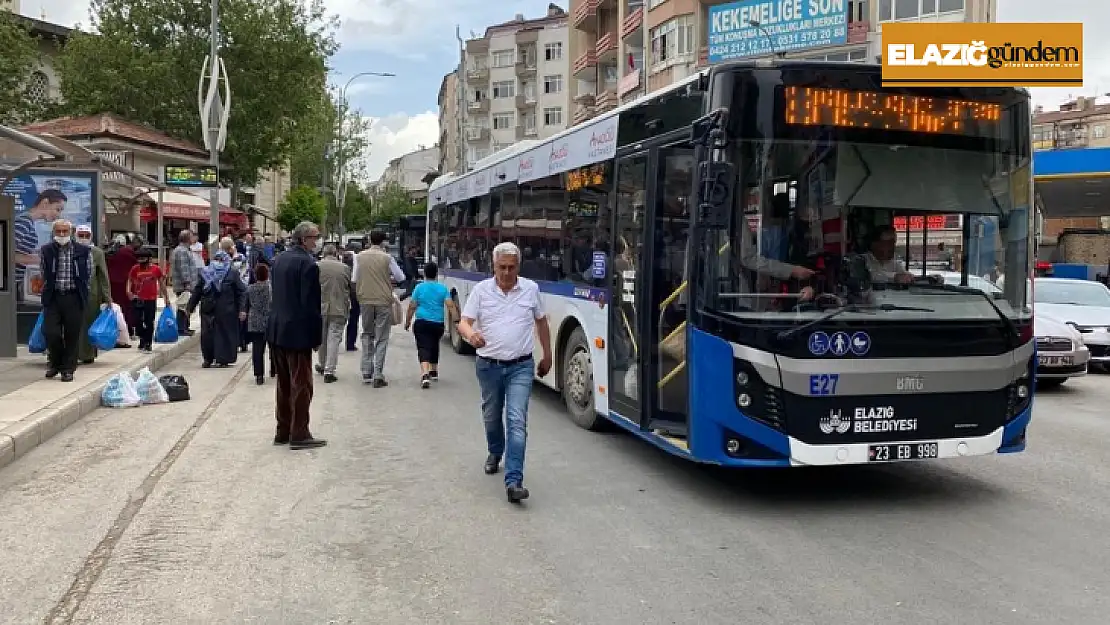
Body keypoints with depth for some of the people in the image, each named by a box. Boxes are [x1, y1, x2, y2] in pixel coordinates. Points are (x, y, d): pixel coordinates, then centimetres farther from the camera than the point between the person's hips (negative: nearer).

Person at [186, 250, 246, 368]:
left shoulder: (232, 275, 0)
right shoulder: (206, 274, 10)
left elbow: (242, 292, -3)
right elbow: (197, 291, 14)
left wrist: (242, 309, -11)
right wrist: (191, 307, 13)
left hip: (226, 312, -3)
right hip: (208, 310, 3)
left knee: (225, 335, 0)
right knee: (206, 335, 2)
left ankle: (223, 359, 10)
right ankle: (208, 358, 16)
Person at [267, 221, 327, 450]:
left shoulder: (279, 259, 9)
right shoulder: (307, 263, -17)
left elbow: (276, 294, 14)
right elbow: (311, 304, -18)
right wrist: (316, 336, -12)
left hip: (277, 330, 8)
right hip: (297, 332, -8)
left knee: (284, 384, 16)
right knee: (301, 385, 0)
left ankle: (283, 432, 23)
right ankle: (299, 435, 5)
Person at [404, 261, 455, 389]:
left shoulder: (419, 287, -1)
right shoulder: (443, 288, 3)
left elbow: (412, 307, 0)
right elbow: (450, 305, -5)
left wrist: (407, 321, 12)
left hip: (422, 323, -3)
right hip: (438, 323, 3)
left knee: (423, 348, -9)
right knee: (434, 346, 24)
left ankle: (425, 374, -29)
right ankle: (434, 372, 37)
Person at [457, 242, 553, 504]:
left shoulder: (531, 289, 0)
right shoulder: (481, 290, -3)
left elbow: (541, 322, 13)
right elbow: (464, 322, -6)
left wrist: (547, 355, 17)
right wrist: (471, 334, -30)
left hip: (520, 367, -1)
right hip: (488, 366, 2)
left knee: (517, 421, -14)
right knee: (492, 416, 20)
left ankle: (513, 481, -16)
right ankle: (495, 453, 50)